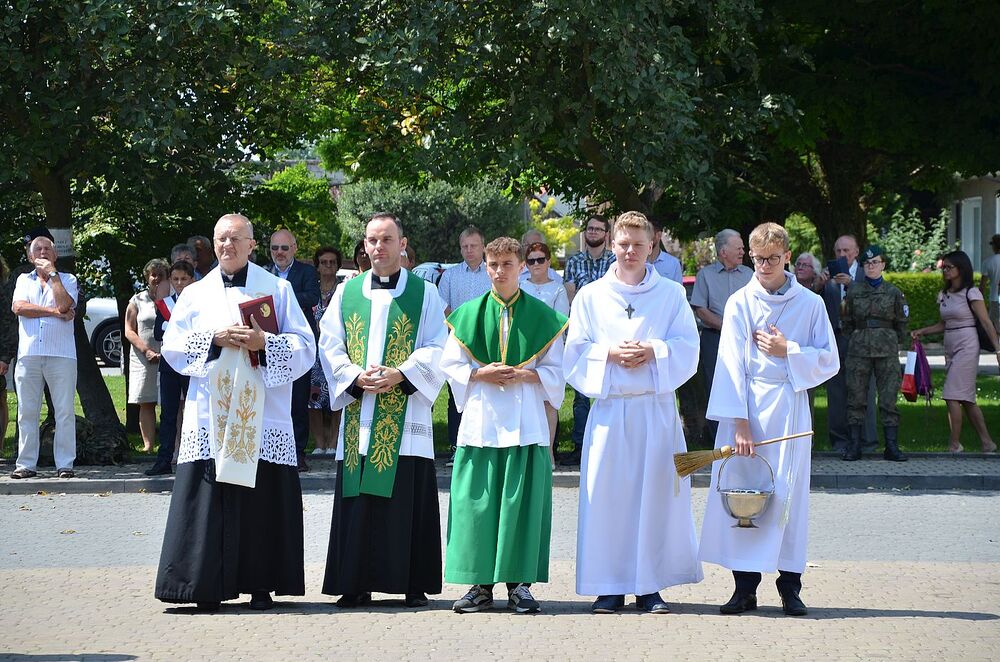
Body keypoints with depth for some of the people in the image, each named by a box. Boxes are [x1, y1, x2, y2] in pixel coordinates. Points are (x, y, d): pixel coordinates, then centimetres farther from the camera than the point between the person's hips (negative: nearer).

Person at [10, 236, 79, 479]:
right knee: (27, 411, 2)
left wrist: (52, 274, -3)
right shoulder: (24, 280, 16)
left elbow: (64, 304, -10)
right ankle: (26, 464, 6)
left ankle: (65, 464, -1)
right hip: (29, 354, 2)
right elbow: (19, 307, -3)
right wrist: (54, 312, -7)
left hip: (61, 354, -2)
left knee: (65, 411, -4)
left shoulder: (66, 280, 11)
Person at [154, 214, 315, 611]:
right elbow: (173, 345, 5)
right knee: (209, 500, -6)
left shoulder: (277, 289, 10)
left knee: (263, 498, -4)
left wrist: (265, 343, -14)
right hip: (210, 413, 1)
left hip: (262, 413, -1)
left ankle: (260, 585, 3)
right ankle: (207, 587, -3)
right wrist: (214, 339, -11)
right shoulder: (195, 294, 14)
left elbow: (304, 346, 3)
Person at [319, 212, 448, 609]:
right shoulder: (347, 293, 13)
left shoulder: (424, 294, 7)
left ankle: (412, 585, 1)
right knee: (358, 500, 0)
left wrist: (400, 375, -14)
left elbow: (436, 349, 0)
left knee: (408, 498, -4)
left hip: (406, 411, -2)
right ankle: (356, 585, 3)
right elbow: (330, 347, 8)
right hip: (359, 412, 2)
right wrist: (356, 378, -9)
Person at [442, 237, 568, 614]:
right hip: (480, 421, 1)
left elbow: (555, 370, 6)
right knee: (477, 501, -3)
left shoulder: (542, 316, 7)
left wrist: (524, 375, -11)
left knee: (522, 501, -4)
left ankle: (519, 584, 1)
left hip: (525, 422, -1)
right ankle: (481, 584, 2)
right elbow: (451, 365, 9)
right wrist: (480, 374, -8)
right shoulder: (469, 315, 9)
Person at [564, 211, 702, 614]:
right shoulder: (591, 296, 9)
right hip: (609, 407, 0)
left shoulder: (671, 294, 8)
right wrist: (610, 354, -12)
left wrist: (653, 352, -14)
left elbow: (687, 348, 2)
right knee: (606, 494, -3)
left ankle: (649, 587, 4)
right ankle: (609, 586, 3)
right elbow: (575, 353, 5)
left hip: (657, 407, 0)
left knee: (656, 494, -2)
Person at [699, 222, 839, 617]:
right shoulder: (740, 303, 3)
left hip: (789, 406, 0)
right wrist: (739, 422, -11)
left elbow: (829, 361, 6)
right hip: (746, 406, 0)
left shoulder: (810, 304, 4)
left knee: (789, 493, 0)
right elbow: (731, 364, -3)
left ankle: (790, 586, 8)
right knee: (742, 490, -2)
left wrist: (788, 351, -9)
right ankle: (745, 586, 5)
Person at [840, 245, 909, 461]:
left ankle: (891, 446, -1)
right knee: (856, 397, -1)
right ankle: (854, 446, 3)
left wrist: (892, 342, 12)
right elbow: (846, 322, 14)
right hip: (859, 350, 1)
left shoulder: (894, 292, 6)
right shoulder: (854, 291, 6)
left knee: (889, 398, -3)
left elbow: (902, 324, 14)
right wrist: (857, 340, 10)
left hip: (887, 351, -1)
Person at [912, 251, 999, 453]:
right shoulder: (943, 295, 13)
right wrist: (922, 332, 10)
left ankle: (954, 444, -9)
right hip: (950, 347, 8)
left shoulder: (971, 293, -7)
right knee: (967, 399, 8)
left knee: (952, 396, -13)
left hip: (967, 345, -8)